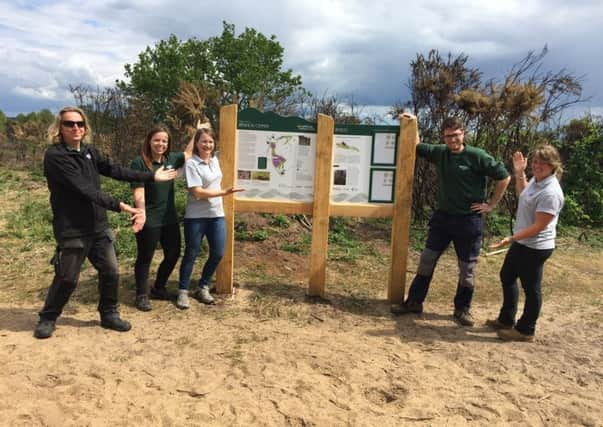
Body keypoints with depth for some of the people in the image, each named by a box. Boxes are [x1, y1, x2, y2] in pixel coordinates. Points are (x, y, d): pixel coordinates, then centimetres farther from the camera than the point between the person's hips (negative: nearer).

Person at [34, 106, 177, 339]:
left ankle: (109, 314, 28)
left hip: (98, 226, 7)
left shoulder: (89, 152, 7)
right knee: (67, 279, 5)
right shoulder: (55, 156, -15)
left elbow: (115, 170, 8)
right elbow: (84, 189, -23)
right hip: (72, 230, -6)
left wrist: (152, 176, 8)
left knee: (111, 272, 10)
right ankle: (47, 318, 29)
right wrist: (120, 206, -26)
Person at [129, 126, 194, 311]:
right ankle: (141, 295, 23)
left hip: (170, 218, 7)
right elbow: (138, 193, -19)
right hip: (149, 221, -7)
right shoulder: (139, 163, -13)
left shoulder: (171, 159, 5)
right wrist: (141, 214, -33)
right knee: (145, 258, 7)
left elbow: (188, 153, 25)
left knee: (173, 254, 15)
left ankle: (158, 288, 35)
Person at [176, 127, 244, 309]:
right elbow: (198, 192, -20)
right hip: (196, 217, -6)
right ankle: (183, 292, 19)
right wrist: (224, 192, -23)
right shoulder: (191, 163, -13)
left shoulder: (215, 160, 8)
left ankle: (202, 287, 25)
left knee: (218, 253, 7)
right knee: (191, 254, 4)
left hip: (217, 215, 6)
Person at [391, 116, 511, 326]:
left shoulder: (477, 156, -12)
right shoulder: (439, 152, 2)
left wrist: (491, 204, -5)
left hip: (468, 220, -4)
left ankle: (462, 308, 24)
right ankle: (414, 301, 20)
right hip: (442, 216, 4)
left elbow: (504, 177, -6)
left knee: (467, 268, 7)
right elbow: (416, 146, 18)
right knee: (427, 260, 8)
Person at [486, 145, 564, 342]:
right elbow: (523, 195, 26)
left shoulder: (550, 192, -26)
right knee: (507, 277, 21)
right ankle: (506, 320, 37)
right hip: (522, 242, 10)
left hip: (535, 247, -10)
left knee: (531, 288, 5)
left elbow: (539, 226, -26)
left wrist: (511, 238, -26)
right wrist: (519, 173, 15)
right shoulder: (535, 180, 3)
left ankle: (525, 331, 22)